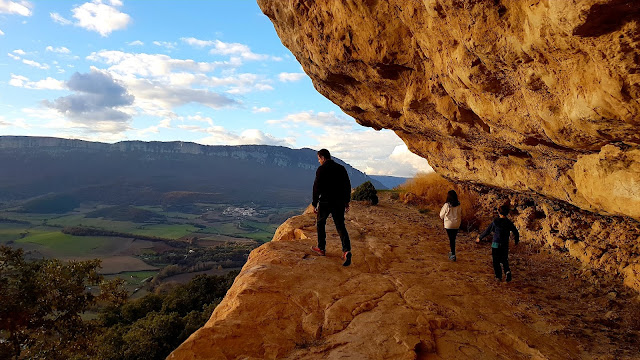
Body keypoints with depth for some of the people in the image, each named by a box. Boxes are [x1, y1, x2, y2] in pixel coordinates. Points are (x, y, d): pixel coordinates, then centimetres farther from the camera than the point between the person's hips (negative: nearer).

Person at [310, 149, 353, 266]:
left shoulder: (321, 169, -7)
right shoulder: (341, 168, 9)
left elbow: (317, 187, -11)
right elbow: (347, 186, 11)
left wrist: (314, 204, -5)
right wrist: (347, 202, 18)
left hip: (325, 202, -4)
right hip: (339, 203, 4)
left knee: (320, 223, 17)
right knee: (340, 226, 4)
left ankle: (321, 248, 25)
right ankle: (346, 250, -14)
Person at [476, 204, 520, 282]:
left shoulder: (495, 221, -11)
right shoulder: (509, 223, -2)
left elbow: (488, 231, -7)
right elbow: (516, 232, 6)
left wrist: (479, 238, 5)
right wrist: (517, 240, 26)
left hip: (496, 244, -3)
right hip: (505, 245, 3)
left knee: (496, 261, 9)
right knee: (504, 260, 19)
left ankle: (499, 276, 11)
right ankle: (507, 271, -5)